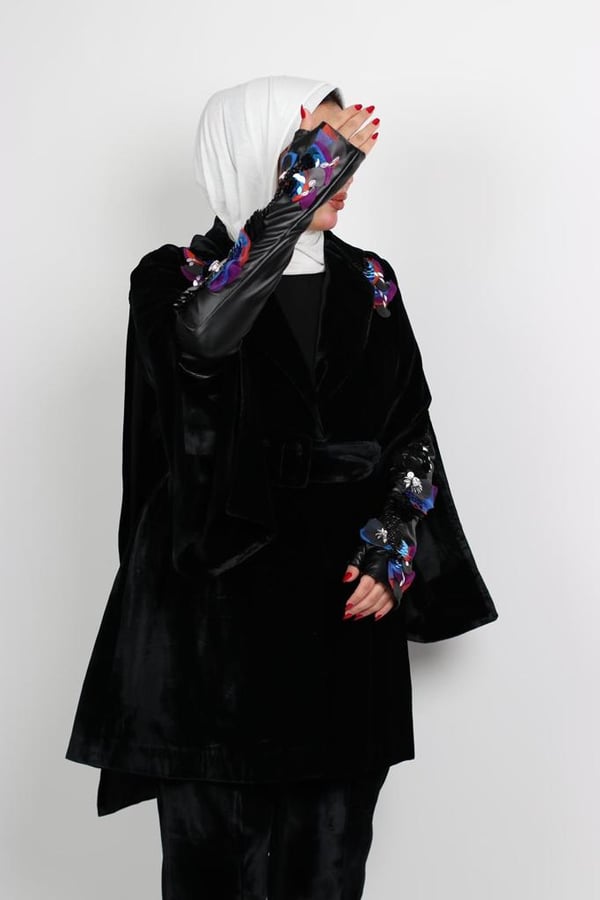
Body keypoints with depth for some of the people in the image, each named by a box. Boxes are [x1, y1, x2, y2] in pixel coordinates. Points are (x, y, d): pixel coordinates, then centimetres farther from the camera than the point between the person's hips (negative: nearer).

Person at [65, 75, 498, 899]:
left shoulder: (367, 282, 9)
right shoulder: (175, 276, -3)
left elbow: (411, 428, 11)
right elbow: (207, 329, -28)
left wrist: (395, 550, -4)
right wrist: (310, 173, -23)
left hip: (345, 602, 4)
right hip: (222, 604, -3)